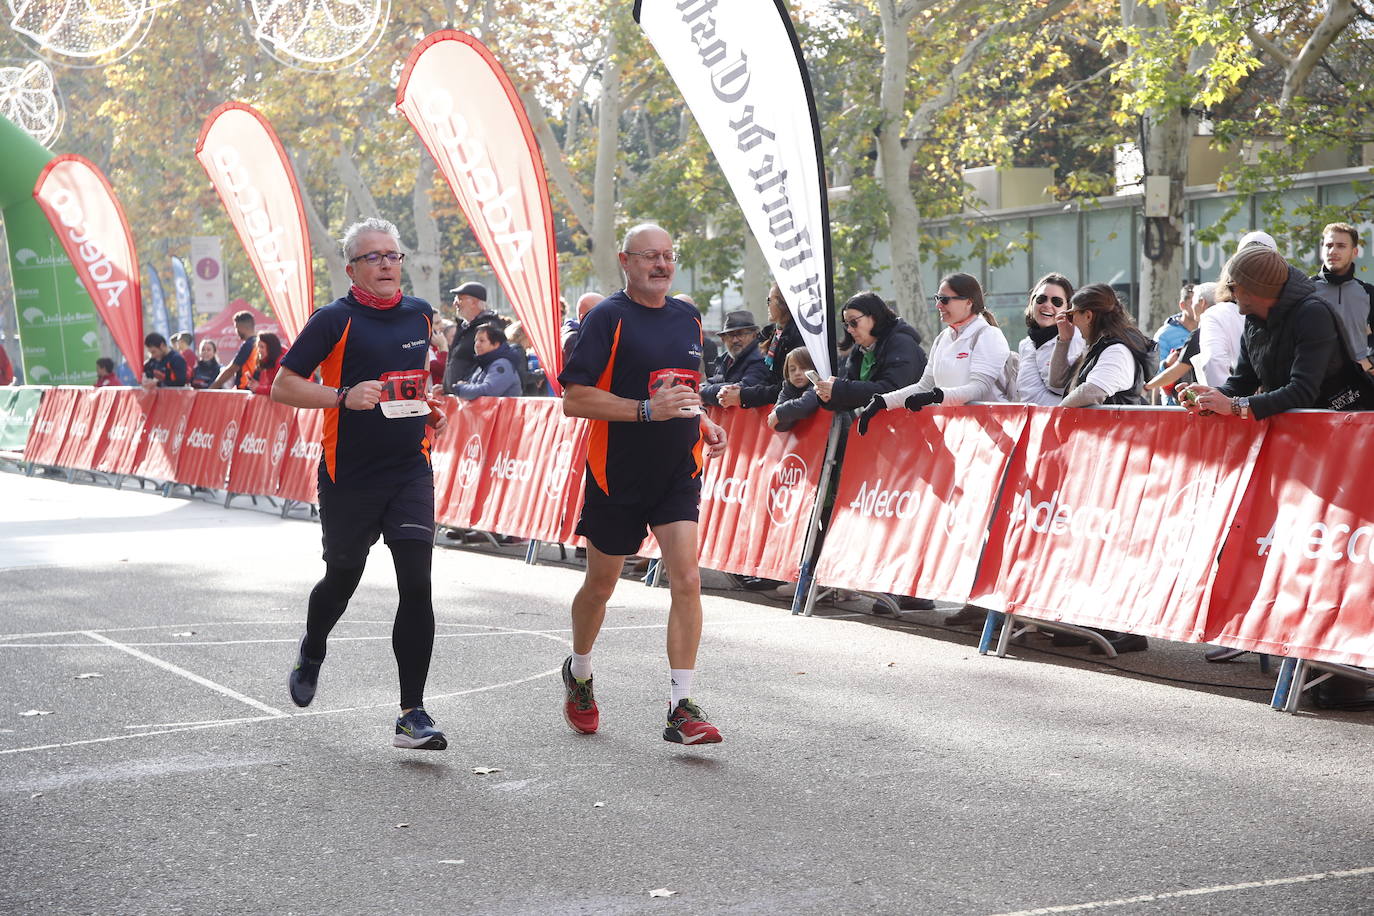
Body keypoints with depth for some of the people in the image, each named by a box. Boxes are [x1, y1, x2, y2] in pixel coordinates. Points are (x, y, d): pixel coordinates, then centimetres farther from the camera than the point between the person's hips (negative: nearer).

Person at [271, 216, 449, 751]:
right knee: (342, 579, 14)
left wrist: (435, 411, 9)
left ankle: (412, 714, -7)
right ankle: (312, 652, 49)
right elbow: (282, 387, -9)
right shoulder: (335, 320, -7)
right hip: (348, 476, -3)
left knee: (416, 585, -10)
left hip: (410, 470, 3)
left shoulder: (421, 315, 8)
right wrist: (344, 397, -22)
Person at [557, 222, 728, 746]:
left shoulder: (688, 318, 10)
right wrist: (648, 410, -24)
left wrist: (703, 422, 7)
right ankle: (579, 676, 40)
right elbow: (574, 398, -17)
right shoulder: (607, 318, -10)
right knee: (601, 584, 12)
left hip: (678, 472, 4)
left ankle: (682, 708, -11)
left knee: (687, 579, -12)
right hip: (617, 475, -4)